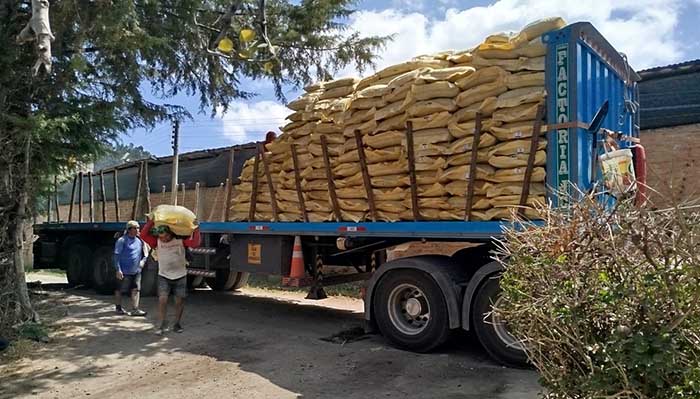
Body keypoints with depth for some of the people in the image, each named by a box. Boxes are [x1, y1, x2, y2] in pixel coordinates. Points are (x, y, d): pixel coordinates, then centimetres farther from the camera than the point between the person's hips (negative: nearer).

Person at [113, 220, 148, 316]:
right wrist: (118, 269, -15)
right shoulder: (122, 240, -9)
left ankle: (135, 309, 4)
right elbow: (117, 255, -10)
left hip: (136, 271, 5)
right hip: (124, 271, -5)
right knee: (120, 290, 9)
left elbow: (145, 253, 20)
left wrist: (143, 261, 1)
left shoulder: (139, 240, 8)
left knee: (136, 289, 1)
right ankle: (118, 308, 25)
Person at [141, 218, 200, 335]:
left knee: (179, 301, 6)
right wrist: (151, 222, -19)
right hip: (163, 276, 0)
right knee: (162, 299, -12)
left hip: (180, 276, 0)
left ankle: (177, 324, 21)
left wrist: (196, 229, -20)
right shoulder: (157, 241, -5)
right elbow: (143, 235, -15)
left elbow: (195, 243, -18)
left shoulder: (180, 240, -8)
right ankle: (162, 326, -3)